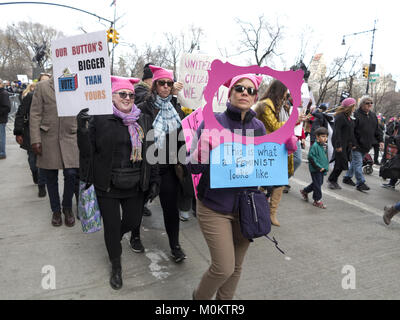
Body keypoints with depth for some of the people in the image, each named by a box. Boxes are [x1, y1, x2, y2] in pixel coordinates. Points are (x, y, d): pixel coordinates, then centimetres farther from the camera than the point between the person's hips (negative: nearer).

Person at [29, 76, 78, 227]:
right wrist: (35, 140, -7)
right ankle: (56, 210, 27)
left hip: (70, 138, 0)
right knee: (51, 177, 9)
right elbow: (35, 114, 0)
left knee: (71, 174, -7)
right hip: (48, 139, 0)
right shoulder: (42, 86, 4)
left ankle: (67, 208, 17)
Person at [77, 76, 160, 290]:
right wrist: (82, 129, -18)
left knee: (133, 220, 14)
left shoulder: (143, 120, 3)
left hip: (135, 185, 2)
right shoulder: (99, 119, -6)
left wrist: (154, 181, 5)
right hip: (107, 186, -2)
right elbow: (87, 150, -2)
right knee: (111, 226, 8)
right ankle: (116, 265, 34)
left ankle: (134, 236, 53)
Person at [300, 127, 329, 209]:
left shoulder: (324, 146, 10)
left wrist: (325, 167, 11)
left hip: (321, 170, 9)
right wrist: (318, 167, -19)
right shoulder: (315, 146, -18)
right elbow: (311, 157, -21)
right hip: (315, 170, -9)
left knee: (320, 183, 19)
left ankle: (304, 191, 36)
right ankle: (317, 200, 12)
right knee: (317, 184, -2)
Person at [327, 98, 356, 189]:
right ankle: (331, 180, 5)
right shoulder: (340, 117, -12)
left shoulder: (349, 117, 16)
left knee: (341, 164, 7)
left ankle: (333, 180, 16)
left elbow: (351, 132, 20)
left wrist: (352, 144, 15)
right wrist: (338, 145, -22)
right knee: (341, 163, -8)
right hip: (340, 144, -9)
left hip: (347, 144, 9)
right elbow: (336, 131, -18)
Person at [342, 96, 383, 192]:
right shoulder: (356, 114, -12)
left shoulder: (373, 115, 12)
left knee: (355, 162, 16)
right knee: (358, 163, -6)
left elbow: (377, 129, 19)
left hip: (366, 146, 8)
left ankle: (347, 178, 28)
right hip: (357, 145, -7)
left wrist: (380, 140, 10)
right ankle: (360, 183, -3)